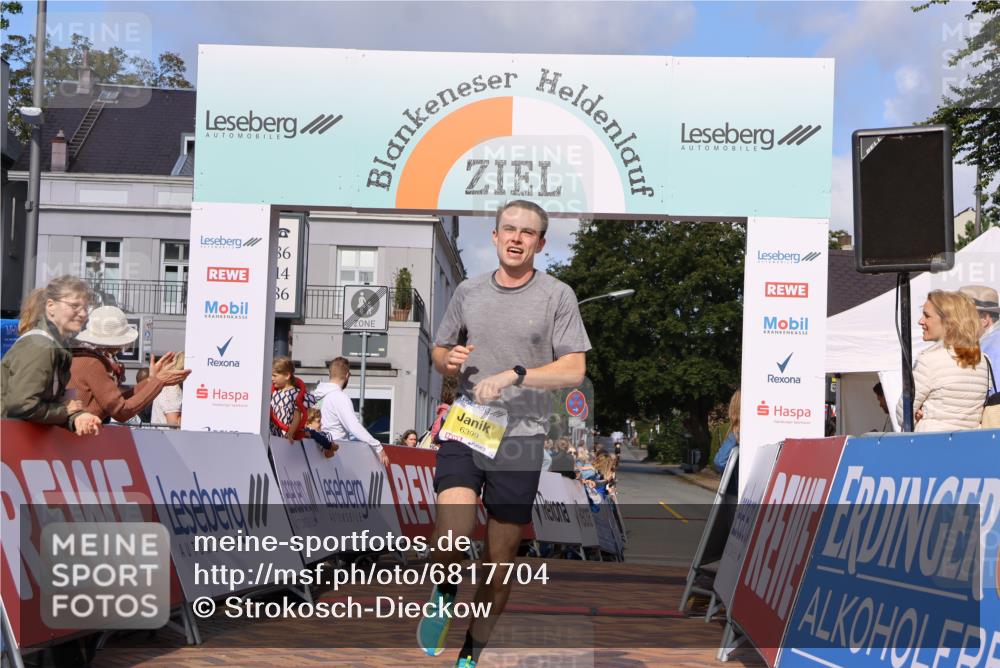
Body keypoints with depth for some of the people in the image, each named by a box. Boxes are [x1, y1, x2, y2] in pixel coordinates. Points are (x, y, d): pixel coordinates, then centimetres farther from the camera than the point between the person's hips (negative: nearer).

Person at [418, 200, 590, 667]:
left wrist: (513, 374, -18)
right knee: (449, 540, -19)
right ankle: (445, 593, 15)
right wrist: (448, 360, -3)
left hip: (520, 441, -1)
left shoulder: (557, 296, 0)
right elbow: (439, 353, 21)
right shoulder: (468, 291, 10)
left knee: (500, 558, 6)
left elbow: (573, 369, -6)